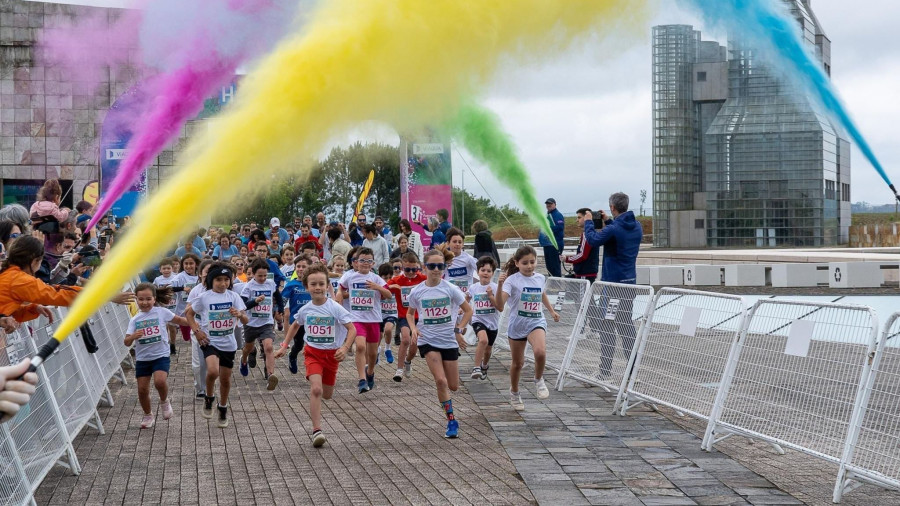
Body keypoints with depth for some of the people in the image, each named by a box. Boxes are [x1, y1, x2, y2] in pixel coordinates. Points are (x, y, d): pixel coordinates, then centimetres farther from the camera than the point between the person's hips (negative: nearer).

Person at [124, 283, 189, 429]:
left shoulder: (162, 312, -3)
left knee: (160, 381, -26)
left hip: (160, 355, -3)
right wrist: (133, 336, -27)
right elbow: (127, 342, -6)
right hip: (142, 358, 3)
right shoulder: (134, 320, 0)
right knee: (142, 389, 3)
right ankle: (148, 416, 27)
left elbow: (179, 320, 12)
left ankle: (164, 402, 6)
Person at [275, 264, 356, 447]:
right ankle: (316, 430, -20)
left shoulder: (335, 308, -14)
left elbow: (352, 329, -14)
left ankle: (315, 409, 50)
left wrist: (345, 348, -28)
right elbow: (295, 326, 18)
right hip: (313, 353, 0)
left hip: (332, 354, 0)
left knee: (327, 395, 11)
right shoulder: (305, 310, -3)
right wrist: (284, 346, 13)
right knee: (316, 389, -21)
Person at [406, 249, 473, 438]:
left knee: (453, 386, 5)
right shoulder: (417, 292, -4)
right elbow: (410, 313, 13)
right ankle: (452, 421, -4)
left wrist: (459, 330, -6)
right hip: (428, 340, -1)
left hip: (449, 340, 1)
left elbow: (468, 310, 3)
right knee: (441, 381, -17)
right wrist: (413, 329, -5)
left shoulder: (450, 289, -7)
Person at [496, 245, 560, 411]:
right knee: (518, 362, 12)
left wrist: (552, 310, 30)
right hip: (517, 324, -2)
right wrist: (500, 285, -38)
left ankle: (538, 380, 1)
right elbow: (500, 306, -25)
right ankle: (514, 393, 38)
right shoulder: (512, 280, -14)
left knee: (540, 352, -28)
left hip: (536, 322, 2)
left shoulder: (540, 278, 1)